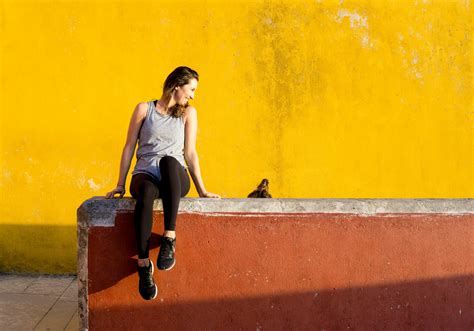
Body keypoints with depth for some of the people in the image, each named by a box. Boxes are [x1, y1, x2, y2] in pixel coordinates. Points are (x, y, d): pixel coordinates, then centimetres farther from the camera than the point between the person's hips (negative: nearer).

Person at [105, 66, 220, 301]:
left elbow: (190, 153, 12)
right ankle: (144, 265, -38)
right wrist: (120, 185, 6)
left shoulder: (188, 113, 15)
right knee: (146, 192, -39)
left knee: (169, 161, -37)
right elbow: (129, 147, 11)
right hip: (145, 174, -1)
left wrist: (202, 190, 5)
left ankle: (169, 238, -40)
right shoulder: (144, 109, 11)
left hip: (175, 178, 1)